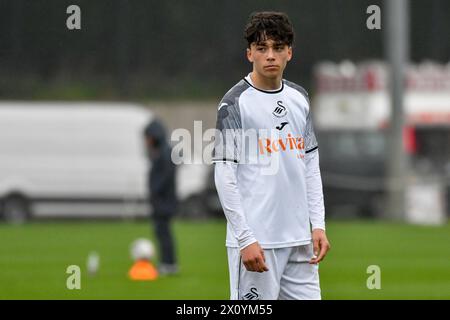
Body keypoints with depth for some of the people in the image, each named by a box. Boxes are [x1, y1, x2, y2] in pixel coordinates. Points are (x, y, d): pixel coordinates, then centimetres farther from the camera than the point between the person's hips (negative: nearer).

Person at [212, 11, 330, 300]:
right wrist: (245, 240, -15)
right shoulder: (235, 103, -6)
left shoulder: (300, 98, 13)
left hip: (299, 241, 6)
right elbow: (225, 176, -9)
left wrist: (318, 225, 8)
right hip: (256, 240, -6)